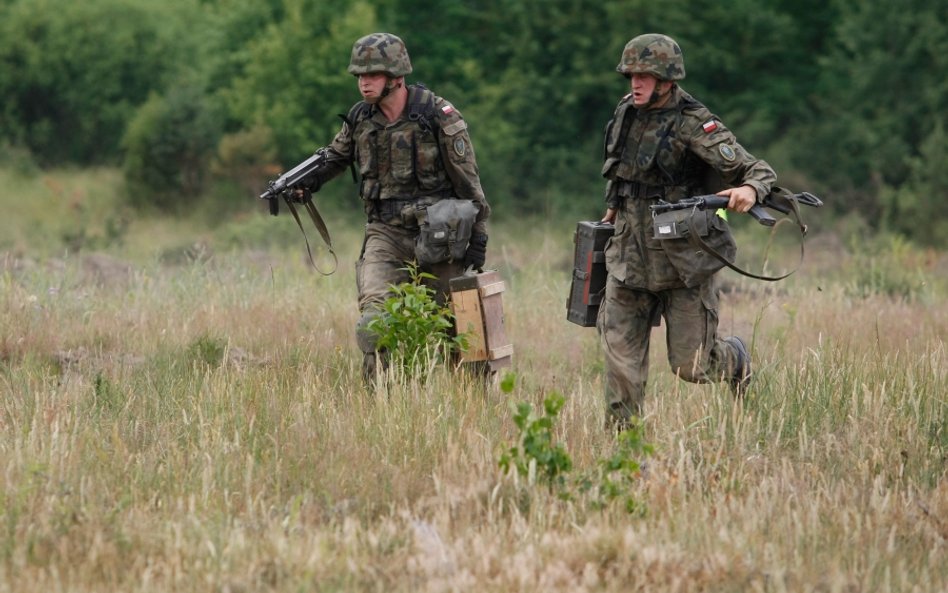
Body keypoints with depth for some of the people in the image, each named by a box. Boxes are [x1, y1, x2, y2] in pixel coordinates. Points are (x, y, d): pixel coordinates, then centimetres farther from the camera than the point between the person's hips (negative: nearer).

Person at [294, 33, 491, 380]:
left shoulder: (439, 117, -10)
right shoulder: (359, 118, 3)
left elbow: (467, 179, -6)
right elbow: (335, 156, 20)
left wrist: (478, 237, -7)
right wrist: (307, 179, -2)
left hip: (436, 233, -2)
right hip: (386, 233, 3)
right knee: (375, 315, -19)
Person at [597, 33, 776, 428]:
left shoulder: (694, 125, -16)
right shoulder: (626, 112, 4)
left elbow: (758, 171, -20)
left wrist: (749, 190, -42)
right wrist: (612, 209, 24)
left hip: (683, 259, -5)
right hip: (629, 257, 6)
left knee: (691, 367, 2)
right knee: (620, 352, 1)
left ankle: (734, 358, 36)